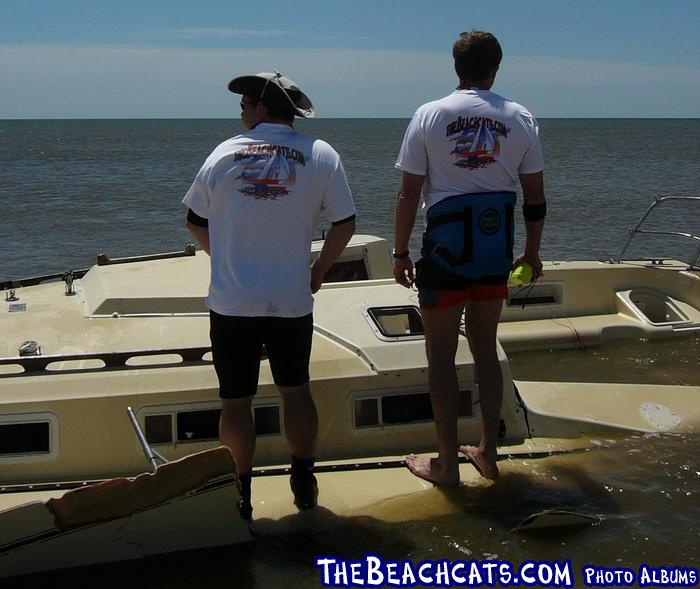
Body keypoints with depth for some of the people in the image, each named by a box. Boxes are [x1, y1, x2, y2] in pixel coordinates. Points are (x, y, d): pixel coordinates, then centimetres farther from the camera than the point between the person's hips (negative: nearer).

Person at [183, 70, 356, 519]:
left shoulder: (225, 154, 1)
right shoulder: (321, 155, -1)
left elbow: (196, 222, 10)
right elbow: (345, 224, -1)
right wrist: (319, 271, 13)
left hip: (232, 301, -1)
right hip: (292, 299, 1)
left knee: (236, 400, 7)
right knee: (296, 390, 17)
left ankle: (240, 495, 11)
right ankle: (305, 485, 23)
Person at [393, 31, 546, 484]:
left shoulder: (430, 116, -6)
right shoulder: (521, 119, 1)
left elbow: (409, 194, -7)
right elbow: (535, 196, 5)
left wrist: (401, 252, 3)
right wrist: (532, 251, 17)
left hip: (445, 246, -3)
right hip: (496, 247, 3)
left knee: (441, 355, 6)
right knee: (485, 349, 16)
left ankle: (447, 463, 12)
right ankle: (488, 453, 24)